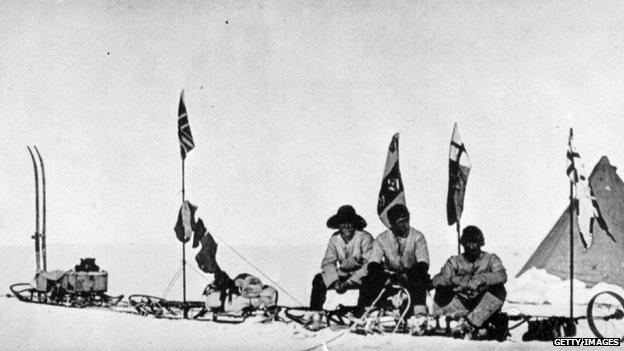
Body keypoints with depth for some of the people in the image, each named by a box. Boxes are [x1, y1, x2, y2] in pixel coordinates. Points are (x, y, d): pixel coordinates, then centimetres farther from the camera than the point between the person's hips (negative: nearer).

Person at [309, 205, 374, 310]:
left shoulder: (365, 238, -15)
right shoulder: (334, 239, -1)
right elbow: (328, 262, -3)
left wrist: (349, 283, -27)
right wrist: (335, 281, -23)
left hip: (360, 275, -4)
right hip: (343, 275, 5)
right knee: (319, 280, -14)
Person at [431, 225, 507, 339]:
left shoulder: (490, 259, 4)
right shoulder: (455, 261, 8)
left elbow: (502, 276, -18)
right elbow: (437, 280, -8)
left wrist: (481, 279, -36)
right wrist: (452, 279, -30)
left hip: (484, 306, -2)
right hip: (462, 306, 2)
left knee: (499, 291, -28)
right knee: (441, 290, -19)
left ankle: (469, 324, -36)